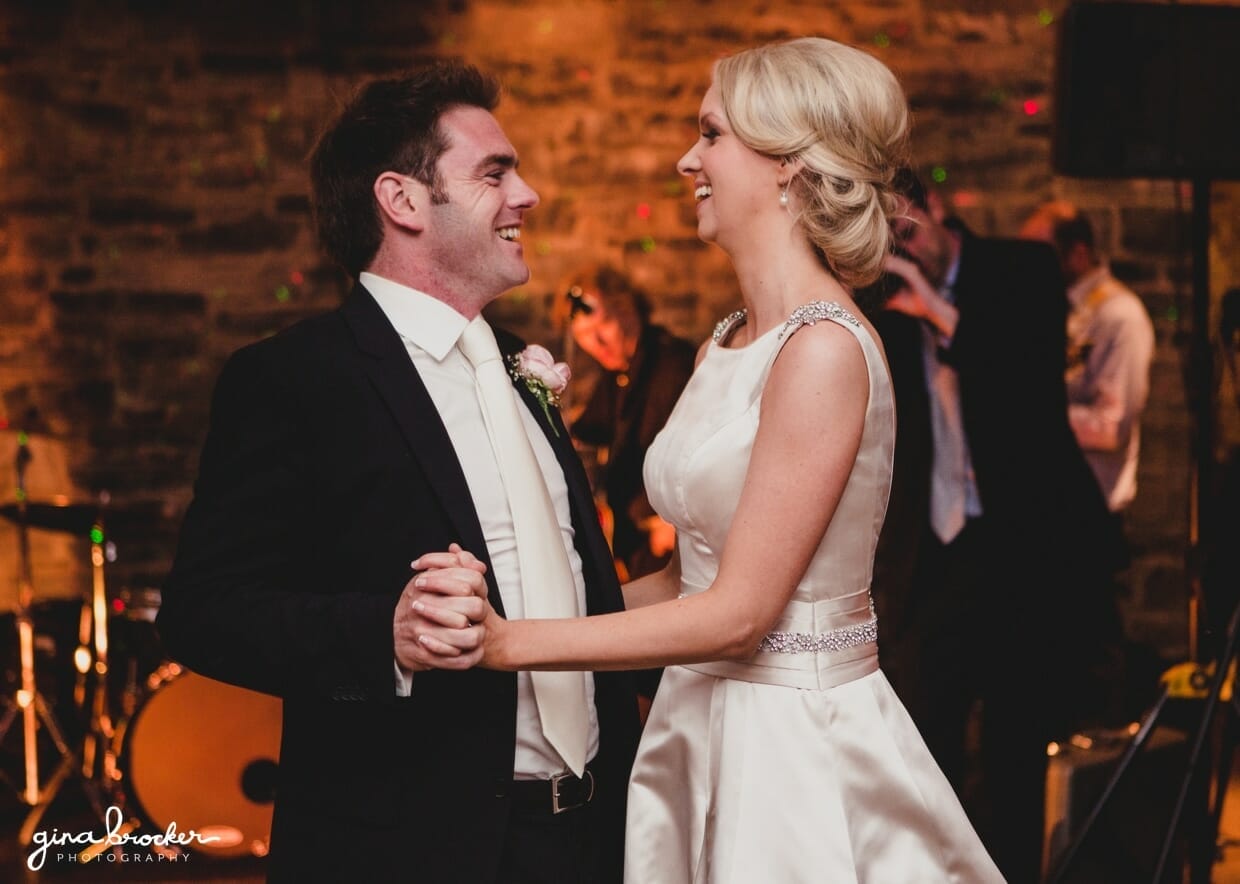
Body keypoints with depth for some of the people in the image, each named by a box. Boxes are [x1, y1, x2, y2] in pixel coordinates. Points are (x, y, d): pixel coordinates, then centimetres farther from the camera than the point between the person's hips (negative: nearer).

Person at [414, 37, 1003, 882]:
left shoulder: (827, 349, -18)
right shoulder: (728, 344, 9)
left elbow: (741, 610, -20)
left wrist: (509, 642, -21)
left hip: (798, 742, -8)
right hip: (699, 730, 8)